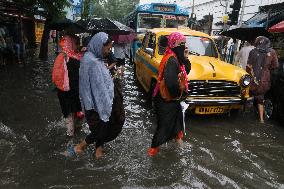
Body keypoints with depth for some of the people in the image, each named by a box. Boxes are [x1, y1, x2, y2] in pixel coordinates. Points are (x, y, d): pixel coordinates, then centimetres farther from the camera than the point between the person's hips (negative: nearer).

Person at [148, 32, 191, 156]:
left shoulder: (176, 57, 4)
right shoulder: (171, 60, -27)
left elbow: (186, 71, 13)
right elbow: (171, 82, -37)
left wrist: (185, 58, -3)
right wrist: (178, 94, -18)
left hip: (172, 97, 9)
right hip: (167, 99, -9)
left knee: (177, 117, 29)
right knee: (165, 123, 5)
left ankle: (178, 133, 55)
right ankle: (154, 148, 22)